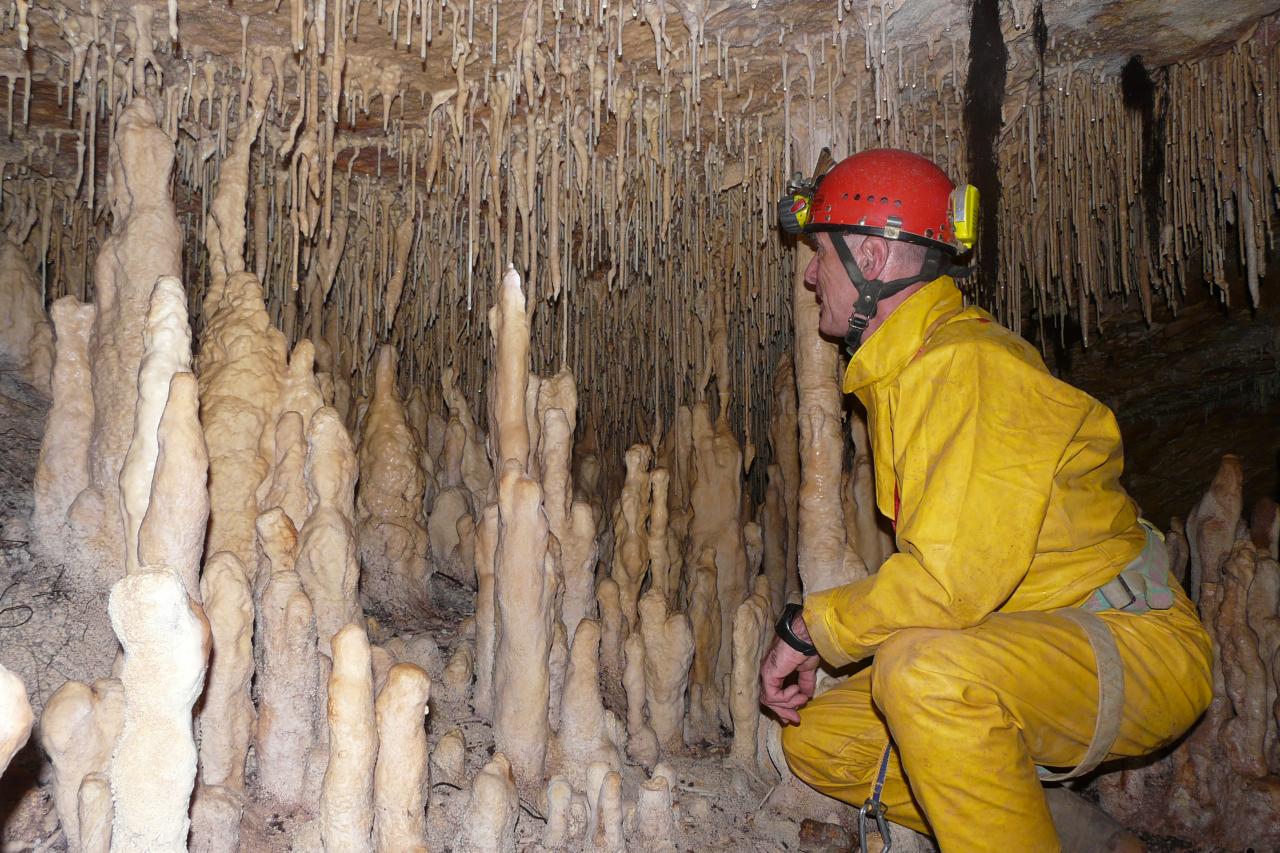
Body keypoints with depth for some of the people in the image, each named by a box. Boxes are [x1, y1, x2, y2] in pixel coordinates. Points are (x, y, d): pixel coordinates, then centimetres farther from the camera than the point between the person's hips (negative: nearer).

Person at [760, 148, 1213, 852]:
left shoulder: (966, 363, -22)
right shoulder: (901, 369, 11)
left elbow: (951, 580, -29)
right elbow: (925, 563, 12)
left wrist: (809, 627, -15)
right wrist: (811, 638, 2)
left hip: (1135, 647, -10)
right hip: (1020, 647, 10)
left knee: (923, 671, -37)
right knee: (817, 740, 5)